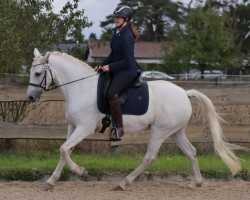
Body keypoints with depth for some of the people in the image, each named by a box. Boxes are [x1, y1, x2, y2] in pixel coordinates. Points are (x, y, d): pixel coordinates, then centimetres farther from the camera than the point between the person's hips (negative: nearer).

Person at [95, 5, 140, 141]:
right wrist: (102, 65, 9)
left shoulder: (126, 37, -22)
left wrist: (109, 67, -16)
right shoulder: (117, 32, 7)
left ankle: (119, 128, -22)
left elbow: (128, 61, -23)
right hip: (116, 70, 11)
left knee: (111, 94, -31)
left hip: (127, 72, -11)